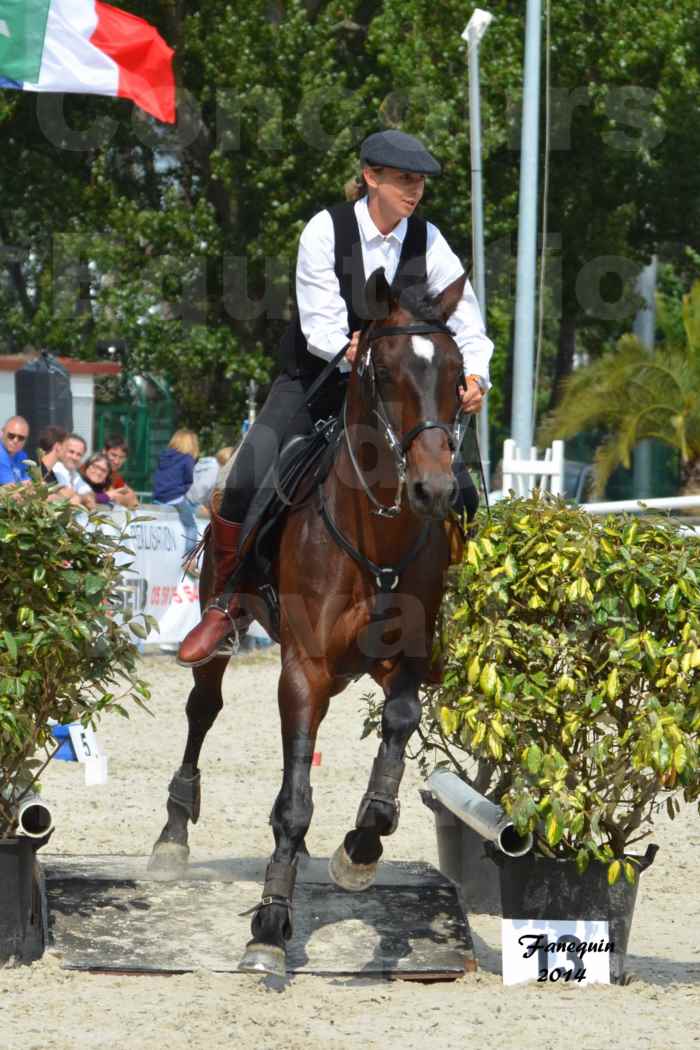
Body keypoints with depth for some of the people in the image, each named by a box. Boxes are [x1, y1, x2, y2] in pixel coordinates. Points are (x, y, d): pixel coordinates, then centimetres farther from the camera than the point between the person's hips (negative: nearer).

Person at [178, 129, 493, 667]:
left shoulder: (428, 242, -6)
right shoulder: (327, 229, -15)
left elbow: (465, 317, -10)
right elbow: (319, 322, -21)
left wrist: (475, 375, -30)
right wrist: (349, 352, -42)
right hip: (315, 378, -3)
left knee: (459, 493, -12)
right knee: (247, 481, -23)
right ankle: (228, 603, -3)